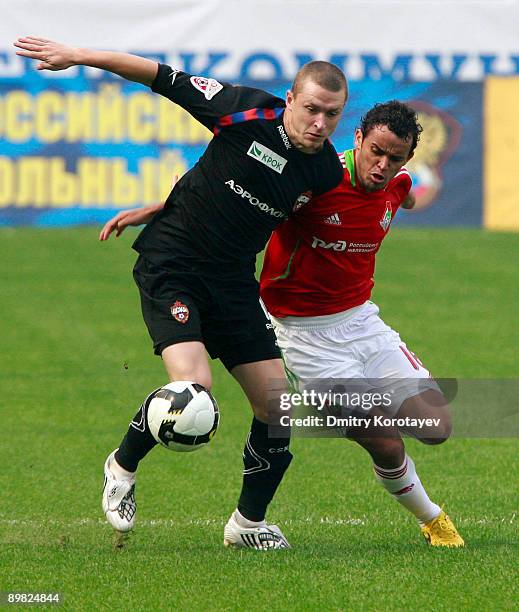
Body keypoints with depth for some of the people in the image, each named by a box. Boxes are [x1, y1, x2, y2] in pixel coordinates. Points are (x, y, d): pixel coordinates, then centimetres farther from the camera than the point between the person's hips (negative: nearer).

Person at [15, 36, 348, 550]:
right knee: (193, 387, -23)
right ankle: (123, 467, 6)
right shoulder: (249, 113, -16)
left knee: (276, 402, 0)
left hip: (232, 279, 6)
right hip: (170, 265, -5)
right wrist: (76, 56, -7)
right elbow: (165, 79, -8)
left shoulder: (326, 172, -2)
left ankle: (249, 522, 20)